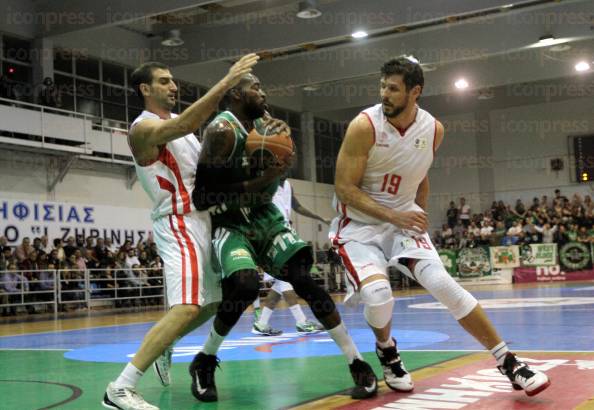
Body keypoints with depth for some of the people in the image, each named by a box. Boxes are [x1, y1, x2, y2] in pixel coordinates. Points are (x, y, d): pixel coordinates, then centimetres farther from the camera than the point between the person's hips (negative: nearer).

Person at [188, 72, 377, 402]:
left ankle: (359, 364, -8)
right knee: (245, 285, -30)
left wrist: (284, 133, -4)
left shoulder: (263, 121, 3)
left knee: (303, 279, -12)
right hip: (230, 223, -6)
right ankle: (204, 363, -4)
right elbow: (201, 198, -24)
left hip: (265, 216, 6)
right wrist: (260, 181, -26)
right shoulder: (221, 131, -19)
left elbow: (284, 168, 18)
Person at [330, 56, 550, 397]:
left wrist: (418, 218, 15)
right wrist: (393, 216, -24)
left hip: (404, 219, 3)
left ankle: (508, 362, -3)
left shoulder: (433, 129, -4)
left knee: (442, 283, -14)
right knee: (377, 292, -26)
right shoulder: (365, 126, -18)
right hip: (359, 224, -3)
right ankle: (387, 351, 9)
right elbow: (345, 189, -17)